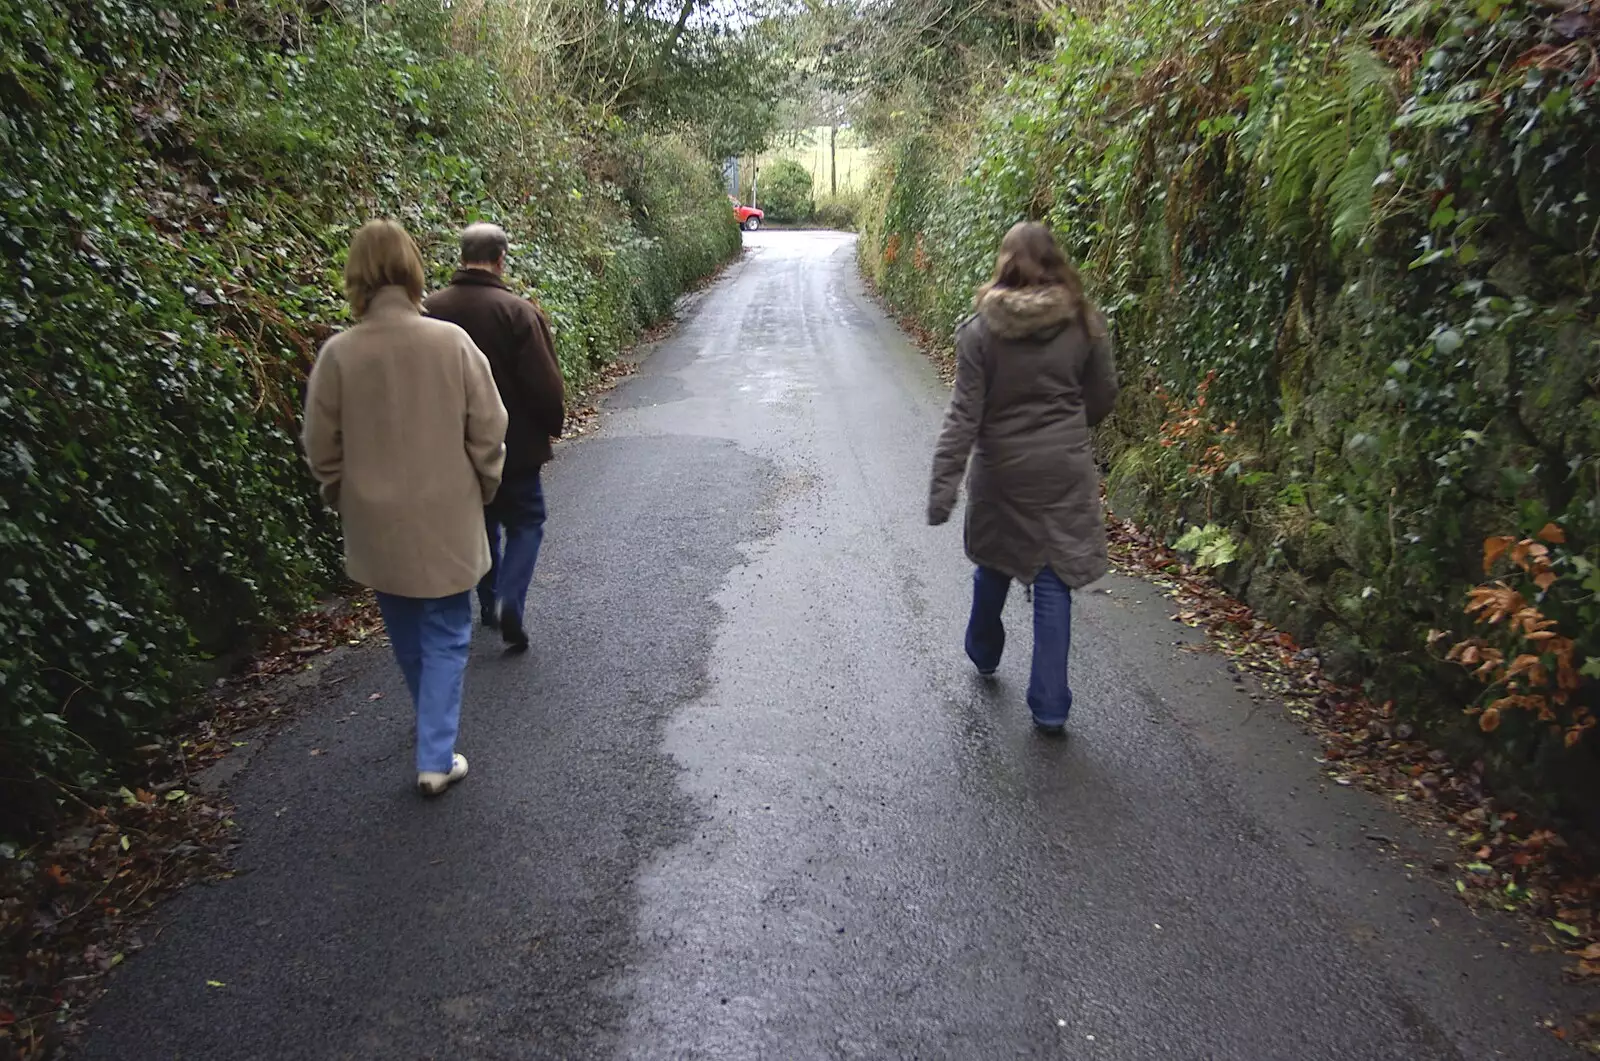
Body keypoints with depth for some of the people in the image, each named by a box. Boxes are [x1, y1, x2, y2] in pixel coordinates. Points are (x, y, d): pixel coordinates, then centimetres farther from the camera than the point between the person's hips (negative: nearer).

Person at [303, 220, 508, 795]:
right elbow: (488, 432, -7)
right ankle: (436, 758, 8)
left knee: (407, 635, 20)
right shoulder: (451, 342, -13)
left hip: (377, 527, 2)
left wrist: (346, 503, 15)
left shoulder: (338, 353, -10)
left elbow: (323, 451, -2)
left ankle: (433, 729, 40)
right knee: (445, 635, 11)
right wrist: (481, 490, 10)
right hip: (445, 521, -2)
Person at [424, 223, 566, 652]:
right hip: (513, 443, -4)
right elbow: (544, 383, -16)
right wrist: (555, 424, 2)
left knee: (480, 523, 21)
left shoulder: (429, 310, -3)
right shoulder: (518, 312, -17)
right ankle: (509, 601, -9)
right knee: (525, 523, 9)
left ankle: (490, 603, 30)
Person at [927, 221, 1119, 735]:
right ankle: (1050, 704, 8)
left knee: (994, 562, 22)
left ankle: (984, 653, 45)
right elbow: (1103, 395, 5)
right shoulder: (1084, 323, -5)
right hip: (1065, 470, 1)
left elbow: (964, 414, -14)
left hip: (1001, 469, 0)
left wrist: (944, 485, -12)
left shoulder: (981, 329, -11)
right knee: (1054, 579, 5)